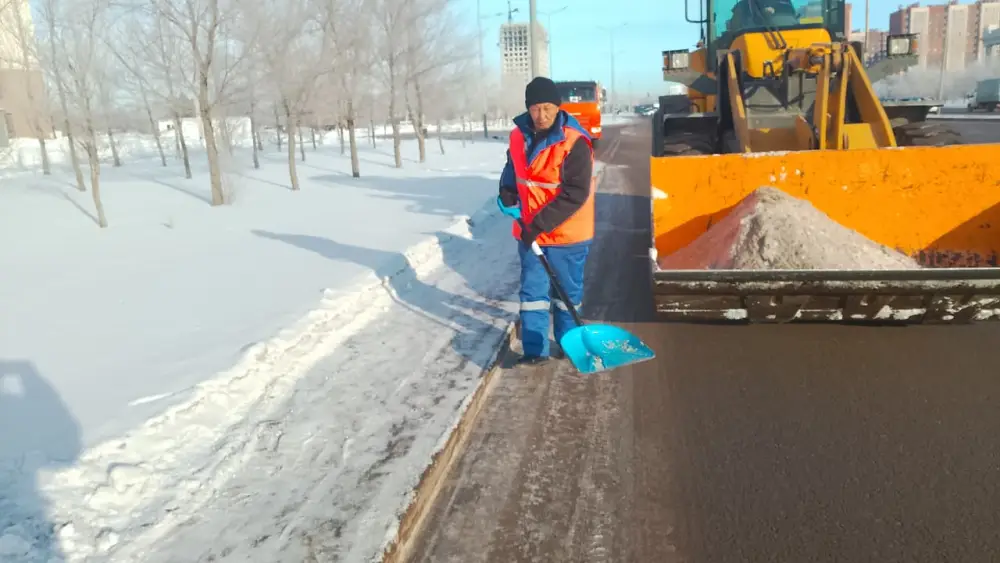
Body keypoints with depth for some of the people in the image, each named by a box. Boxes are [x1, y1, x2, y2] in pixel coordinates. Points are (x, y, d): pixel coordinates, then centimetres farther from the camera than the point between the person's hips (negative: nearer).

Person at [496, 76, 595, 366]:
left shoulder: (574, 143, -20)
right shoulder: (519, 135, 0)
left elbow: (575, 193, -22)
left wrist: (540, 223, -24)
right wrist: (507, 193, 3)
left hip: (566, 233, -5)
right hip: (529, 231, 5)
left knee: (567, 290, 12)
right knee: (532, 290, 8)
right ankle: (535, 349, 17)